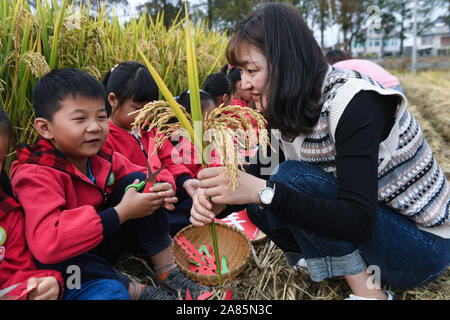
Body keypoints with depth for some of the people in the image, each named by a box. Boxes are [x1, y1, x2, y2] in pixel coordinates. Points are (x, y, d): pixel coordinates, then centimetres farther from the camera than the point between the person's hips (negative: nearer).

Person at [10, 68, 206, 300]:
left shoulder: (101, 157, -6)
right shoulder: (36, 175, -25)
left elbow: (142, 177, 7)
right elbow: (45, 243, -39)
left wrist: (159, 190, -20)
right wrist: (121, 213, -38)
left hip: (104, 242, 7)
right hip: (67, 263, -6)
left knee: (138, 182, -10)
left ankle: (168, 273, -7)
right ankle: (135, 290, -6)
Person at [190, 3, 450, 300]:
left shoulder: (354, 103, -27)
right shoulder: (289, 112, -3)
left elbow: (359, 222, -33)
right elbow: (259, 181, 0)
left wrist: (262, 191, -38)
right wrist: (221, 200, -21)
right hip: (355, 229, 7)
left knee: (292, 178, -26)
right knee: (260, 206, -7)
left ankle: (366, 291, -11)